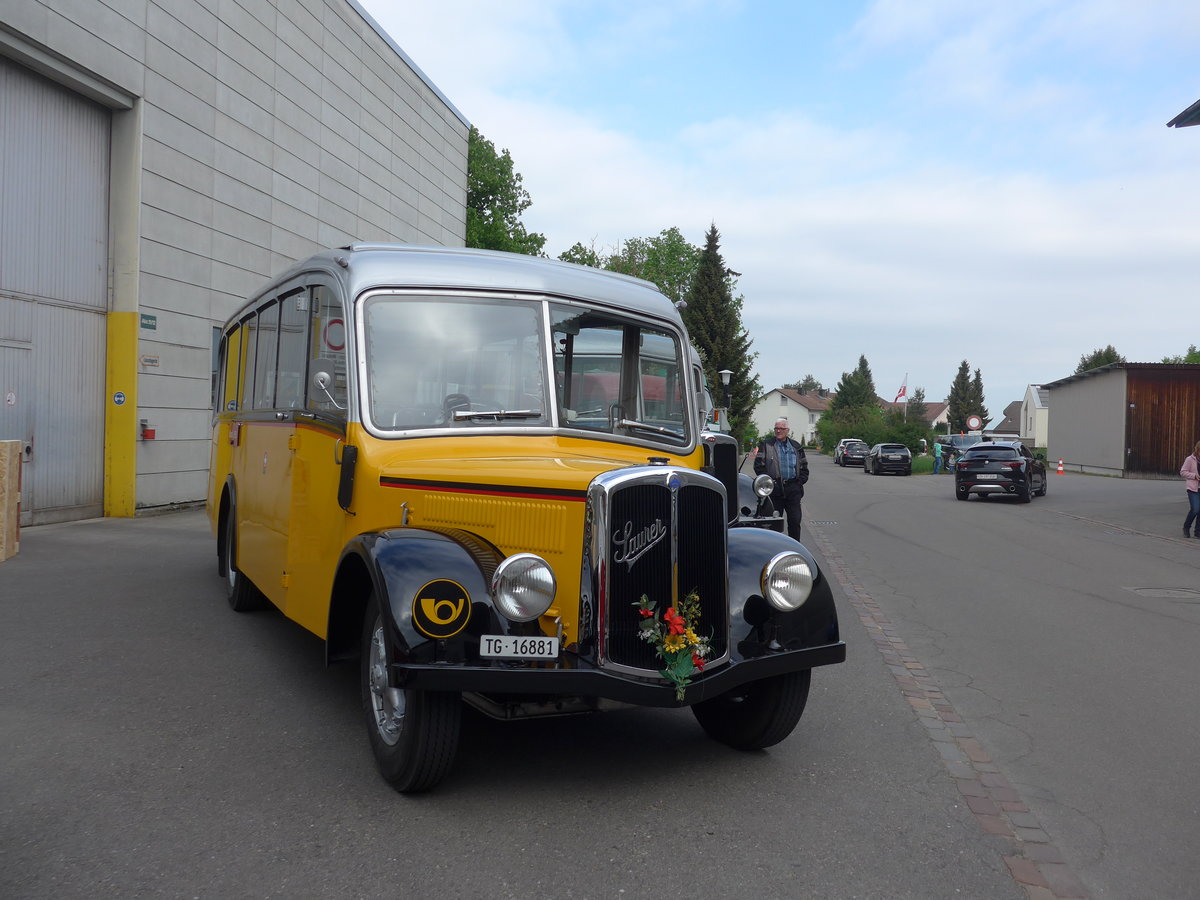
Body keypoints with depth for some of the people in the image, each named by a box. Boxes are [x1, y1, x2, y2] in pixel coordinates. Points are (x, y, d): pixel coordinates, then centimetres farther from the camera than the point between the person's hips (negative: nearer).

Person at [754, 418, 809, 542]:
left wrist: (801, 481, 5)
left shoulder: (796, 447, 15)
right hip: (774, 488, -2)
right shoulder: (766, 445, 4)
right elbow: (759, 465, -2)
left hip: (793, 489, 2)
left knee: (795, 521, 1)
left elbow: (804, 467, 20)